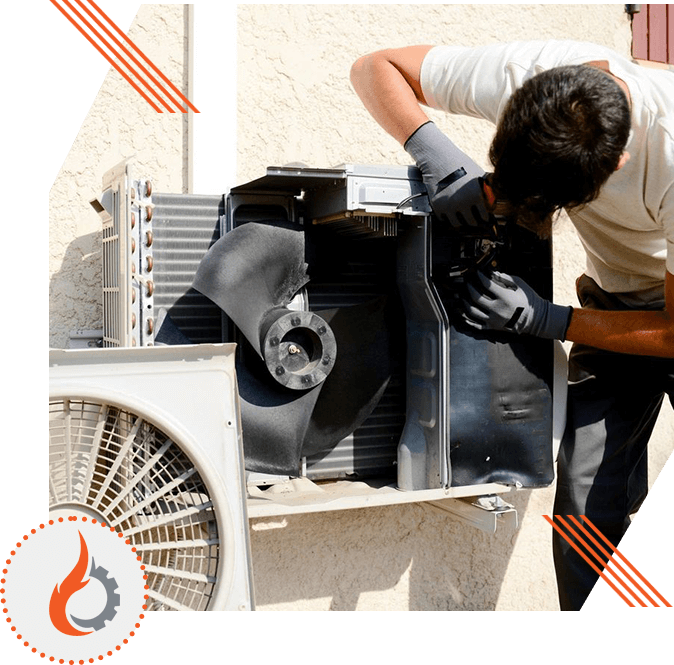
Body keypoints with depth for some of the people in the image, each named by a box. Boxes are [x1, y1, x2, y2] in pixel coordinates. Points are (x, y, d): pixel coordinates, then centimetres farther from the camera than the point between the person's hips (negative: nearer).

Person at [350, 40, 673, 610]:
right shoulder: (521, 74, -27)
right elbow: (375, 67, -15)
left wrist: (548, 319, -33)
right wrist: (434, 152, -33)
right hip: (616, 298, 3)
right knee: (587, 511, -9)